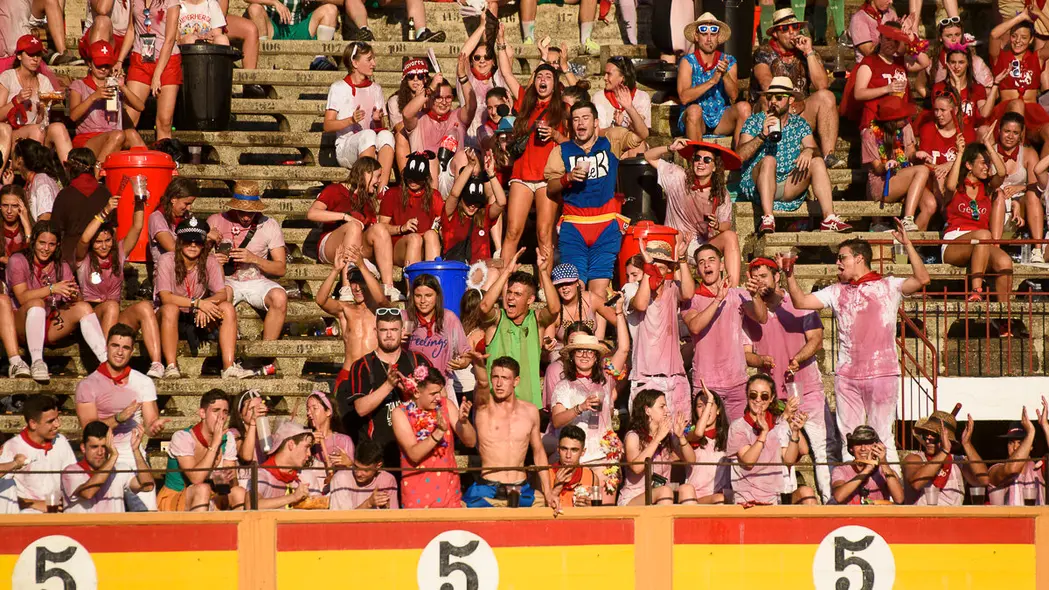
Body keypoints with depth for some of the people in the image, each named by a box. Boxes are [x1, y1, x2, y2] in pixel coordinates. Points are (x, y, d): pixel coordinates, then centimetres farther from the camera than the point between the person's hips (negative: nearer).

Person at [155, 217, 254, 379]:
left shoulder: (210, 261, -5)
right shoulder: (167, 261, -15)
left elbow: (222, 294, -12)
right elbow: (165, 297, -25)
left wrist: (206, 303, -35)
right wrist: (198, 303, -33)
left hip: (198, 318, 4)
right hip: (172, 318, -4)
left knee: (227, 308, -20)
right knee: (170, 309, -36)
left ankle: (229, 367, -29)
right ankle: (171, 366, -36)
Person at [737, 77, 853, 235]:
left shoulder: (800, 124, 16)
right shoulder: (754, 121, 6)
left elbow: (815, 149, 2)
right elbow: (740, 156, -7)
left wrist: (810, 151, -21)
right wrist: (762, 135, -18)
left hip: (790, 187, 3)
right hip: (756, 185, -3)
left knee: (817, 162, -18)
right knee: (769, 160, -33)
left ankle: (829, 218, -32)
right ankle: (767, 219, -48)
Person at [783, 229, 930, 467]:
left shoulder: (888, 286, 2)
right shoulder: (837, 292, 15)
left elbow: (922, 279, -11)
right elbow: (801, 302, 11)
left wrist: (907, 244, -17)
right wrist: (790, 275, -4)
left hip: (882, 373, -5)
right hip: (846, 376, 5)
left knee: (881, 438, -4)